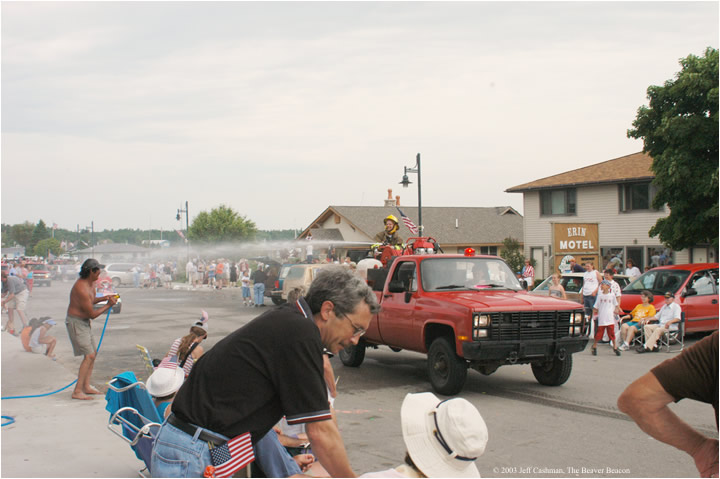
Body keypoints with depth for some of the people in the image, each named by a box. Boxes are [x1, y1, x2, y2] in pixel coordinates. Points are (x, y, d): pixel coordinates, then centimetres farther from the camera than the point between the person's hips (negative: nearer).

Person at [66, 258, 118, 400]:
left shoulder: (89, 284, 5)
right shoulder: (82, 288, -26)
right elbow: (92, 314, -22)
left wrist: (104, 298, 9)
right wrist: (108, 305, -13)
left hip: (84, 322, 11)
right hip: (76, 323, -11)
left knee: (93, 352, 15)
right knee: (89, 355, -14)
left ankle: (86, 386, 22)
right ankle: (77, 391, -13)